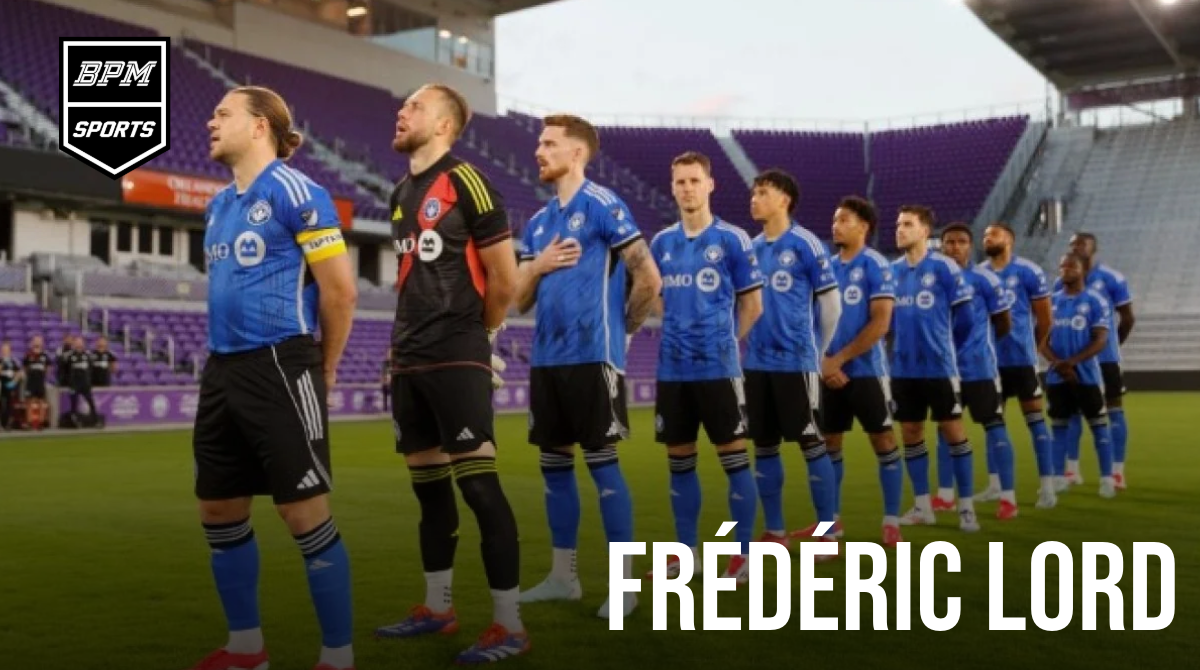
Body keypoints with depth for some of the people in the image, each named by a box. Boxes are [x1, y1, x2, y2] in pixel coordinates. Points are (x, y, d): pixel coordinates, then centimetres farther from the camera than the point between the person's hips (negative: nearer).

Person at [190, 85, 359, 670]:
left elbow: (341, 289, -12)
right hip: (223, 371, 9)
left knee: (305, 517, -5)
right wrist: (228, 359, 17)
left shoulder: (294, 191, -9)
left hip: (279, 369, -9)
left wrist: (323, 370, -3)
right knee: (220, 513, 13)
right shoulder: (218, 205, 16)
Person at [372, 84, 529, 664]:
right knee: (428, 487, 13)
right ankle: (438, 609, 25)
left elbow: (505, 278, -9)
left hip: (455, 360, -8)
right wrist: (401, 344, 16)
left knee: (478, 486, -8)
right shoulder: (402, 193, 15)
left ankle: (509, 626, 0)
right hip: (410, 361, 8)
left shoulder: (466, 183, -9)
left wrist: (475, 334, 4)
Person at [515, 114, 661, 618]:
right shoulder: (538, 223, 16)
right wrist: (537, 266, -4)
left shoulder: (603, 206, -7)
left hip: (592, 356, -8)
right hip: (547, 359, 8)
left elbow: (649, 279, -11)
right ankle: (563, 576, 21)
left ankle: (624, 582, 5)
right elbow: (520, 300, 15)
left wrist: (622, 328, 1)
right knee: (554, 463, 10)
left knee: (602, 462, -4)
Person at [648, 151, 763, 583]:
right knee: (680, 461, 9)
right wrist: (682, 331, 10)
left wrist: (721, 340, 4)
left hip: (718, 367, -4)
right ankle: (687, 552, 20)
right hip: (672, 369, 5)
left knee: (733, 458, -1)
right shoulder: (661, 242, 9)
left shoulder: (732, 239, -3)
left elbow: (752, 305, 2)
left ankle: (743, 554, 9)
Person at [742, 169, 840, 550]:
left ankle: (828, 533, 8)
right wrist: (745, 347, 12)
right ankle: (774, 532, 18)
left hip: (795, 361, -6)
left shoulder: (806, 244, -6)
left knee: (811, 443, -1)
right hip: (757, 363, 6)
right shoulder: (751, 248, 11)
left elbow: (831, 304, -4)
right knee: (764, 447, 9)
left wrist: (817, 351, 2)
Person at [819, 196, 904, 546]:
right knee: (829, 444, 10)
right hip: (830, 372, 6)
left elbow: (880, 323, -14)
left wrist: (838, 359, -15)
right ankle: (832, 518, 21)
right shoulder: (827, 267, 10)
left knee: (883, 442, 1)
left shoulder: (876, 265, -7)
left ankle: (891, 521, 9)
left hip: (865, 371, -6)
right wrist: (823, 362, -5)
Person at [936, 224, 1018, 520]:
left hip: (979, 367, -5)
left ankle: (1008, 496, 2)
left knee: (994, 426, -3)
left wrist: (979, 342, 10)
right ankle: (945, 495, 23)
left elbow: (1004, 324, -1)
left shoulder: (985, 279, -8)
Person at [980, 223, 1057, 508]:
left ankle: (1047, 486, 1)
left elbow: (1044, 317, 0)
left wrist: (1031, 347, 8)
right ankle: (996, 484, 20)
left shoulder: (1028, 271, -6)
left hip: (1021, 357, -4)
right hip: (989, 358, 4)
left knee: (1034, 417, -3)